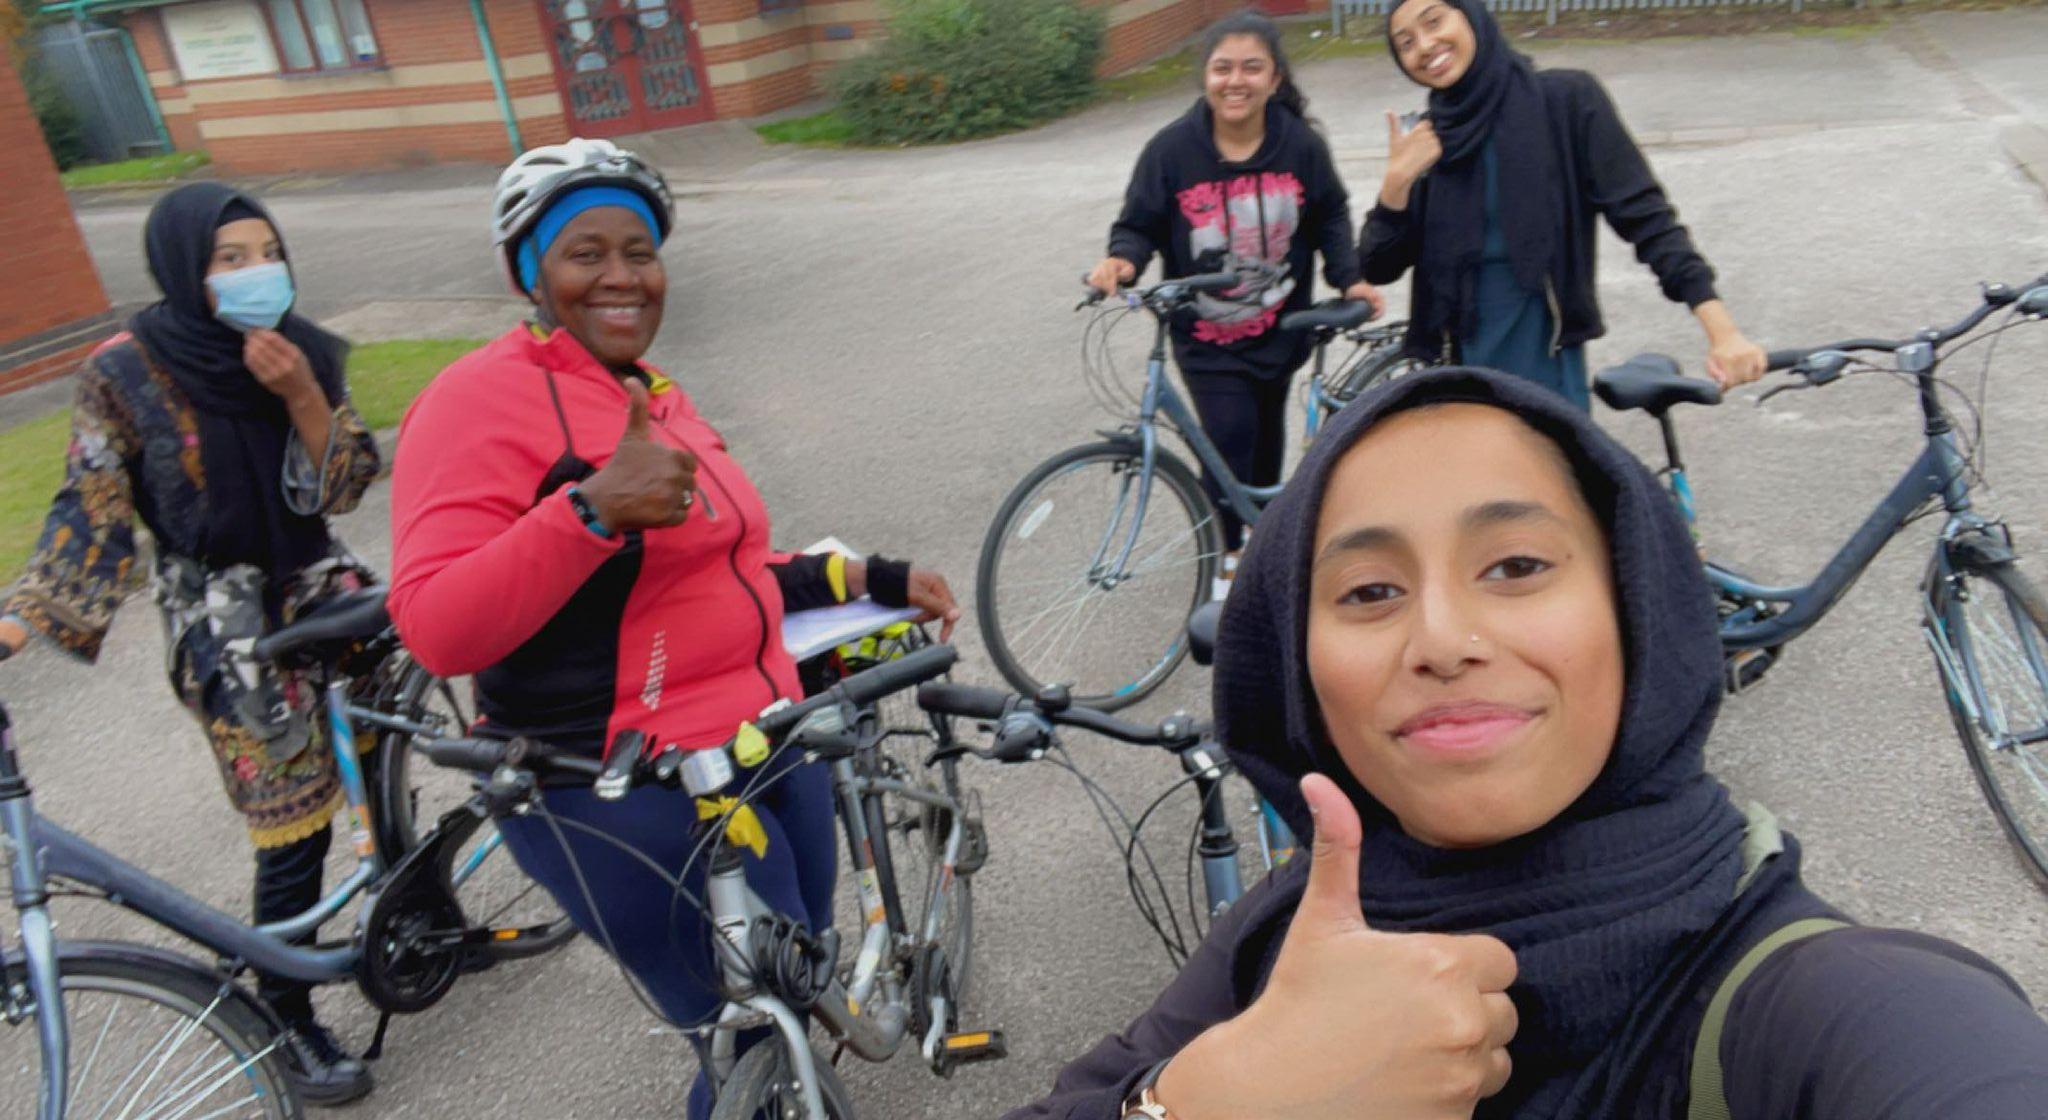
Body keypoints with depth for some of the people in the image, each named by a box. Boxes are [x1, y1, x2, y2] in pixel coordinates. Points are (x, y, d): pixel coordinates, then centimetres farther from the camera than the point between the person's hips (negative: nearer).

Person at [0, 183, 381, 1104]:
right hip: (225, 624, -4)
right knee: (295, 824, -1)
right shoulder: (126, 373, -12)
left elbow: (346, 486, -5)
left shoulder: (303, 352, -1)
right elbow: (90, 517, -9)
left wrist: (301, 394, -20)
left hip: (318, 586, 4)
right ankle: (287, 1020, 20)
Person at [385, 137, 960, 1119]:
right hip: (634, 802, -8)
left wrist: (875, 580, 14)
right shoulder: (483, 399, -13)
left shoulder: (655, 395, 13)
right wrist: (593, 508, -34)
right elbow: (434, 630, -23)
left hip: (770, 745, 9)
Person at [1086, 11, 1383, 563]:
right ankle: (1226, 551, 9)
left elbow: (1330, 216, 4)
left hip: (1278, 327, 3)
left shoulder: (1301, 144, -11)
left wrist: (1349, 277, -8)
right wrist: (1122, 260, -28)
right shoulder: (1172, 149, -16)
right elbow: (1139, 225, -7)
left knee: (1266, 428, 19)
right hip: (1206, 337, -2)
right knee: (1229, 436, -12)